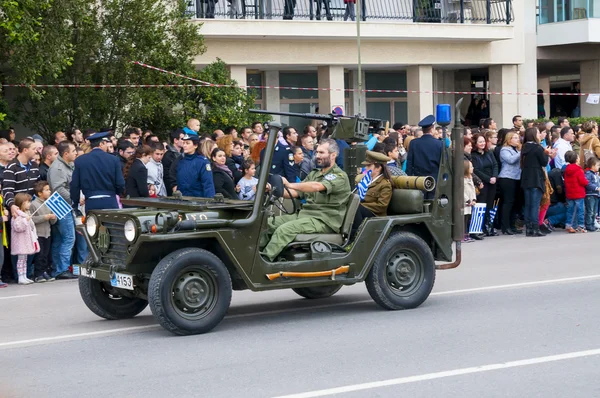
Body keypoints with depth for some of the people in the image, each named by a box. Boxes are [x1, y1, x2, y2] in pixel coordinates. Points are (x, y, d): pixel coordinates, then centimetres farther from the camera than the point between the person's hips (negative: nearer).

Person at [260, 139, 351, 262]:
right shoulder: (314, 174, 22)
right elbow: (295, 193, 16)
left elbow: (317, 186, -26)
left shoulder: (340, 176, -8)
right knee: (268, 223, -8)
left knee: (285, 229, -30)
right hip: (304, 214, 9)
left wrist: (289, 184, -35)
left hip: (323, 221, -9)